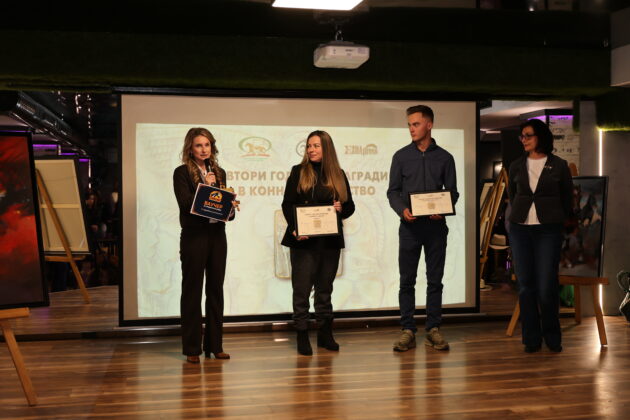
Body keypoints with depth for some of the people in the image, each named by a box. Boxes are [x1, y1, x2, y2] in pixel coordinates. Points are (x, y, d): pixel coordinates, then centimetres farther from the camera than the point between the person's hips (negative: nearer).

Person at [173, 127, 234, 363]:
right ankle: (192, 348, 9)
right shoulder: (182, 173, -3)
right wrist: (205, 186, -15)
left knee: (216, 290, 8)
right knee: (192, 291, 2)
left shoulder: (219, 173, 12)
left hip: (217, 236, 5)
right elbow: (185, 204, -13)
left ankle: (214, 345, 17)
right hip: (194, 237, -5)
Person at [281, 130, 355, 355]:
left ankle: (325, 333, 23)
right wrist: (294, 228, -18)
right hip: (304, 241, -3)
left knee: (325, 288, 12)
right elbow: (287, 205, -3)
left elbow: (350, 206, 11)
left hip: (330, 241, 3)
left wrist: (341, 208, -12)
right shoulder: (298, 172, 2)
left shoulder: (338, 175, 9)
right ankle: (302, 336, 8)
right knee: (302, 289, -1)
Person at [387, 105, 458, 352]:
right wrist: (402, 210, -16)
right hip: (410, 226, 0)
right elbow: (393, 191, 3)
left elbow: (452, 192, 6)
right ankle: (408, 331, 10)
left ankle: (433, 329, 14)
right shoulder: (401, 156, 5)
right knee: (407, 280, 2)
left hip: (436, 227, 0)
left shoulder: (444, 158, 6)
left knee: (435, 280, 6)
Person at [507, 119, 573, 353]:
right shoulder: (516, 166, 7)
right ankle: (531, 338, 13)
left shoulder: (559, 166, 0)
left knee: (547, 286, -5)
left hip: (549, 230, -2)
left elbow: (567, 199, 11)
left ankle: (552, 337, 15)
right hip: (520, 229, 3)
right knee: (525, 285, 2)